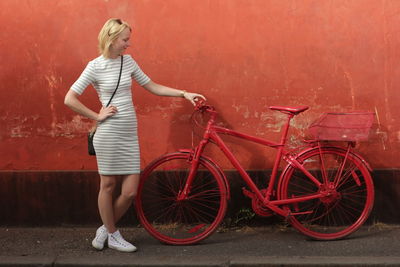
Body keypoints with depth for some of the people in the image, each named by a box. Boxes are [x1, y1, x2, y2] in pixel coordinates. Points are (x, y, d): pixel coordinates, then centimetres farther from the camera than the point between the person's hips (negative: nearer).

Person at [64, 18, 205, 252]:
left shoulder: (128, 61, 8)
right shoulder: (96, 66, -7)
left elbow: (153, 87, 14)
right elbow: (70, 99, -8)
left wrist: (184, 94, 8)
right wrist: (97, 116, -8)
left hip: (129, 134, 5)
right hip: (108, 134, -5)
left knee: (130, 191, 2)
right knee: (108, 185, 6)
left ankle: (107, 228, 24)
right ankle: (113, 235, 22)